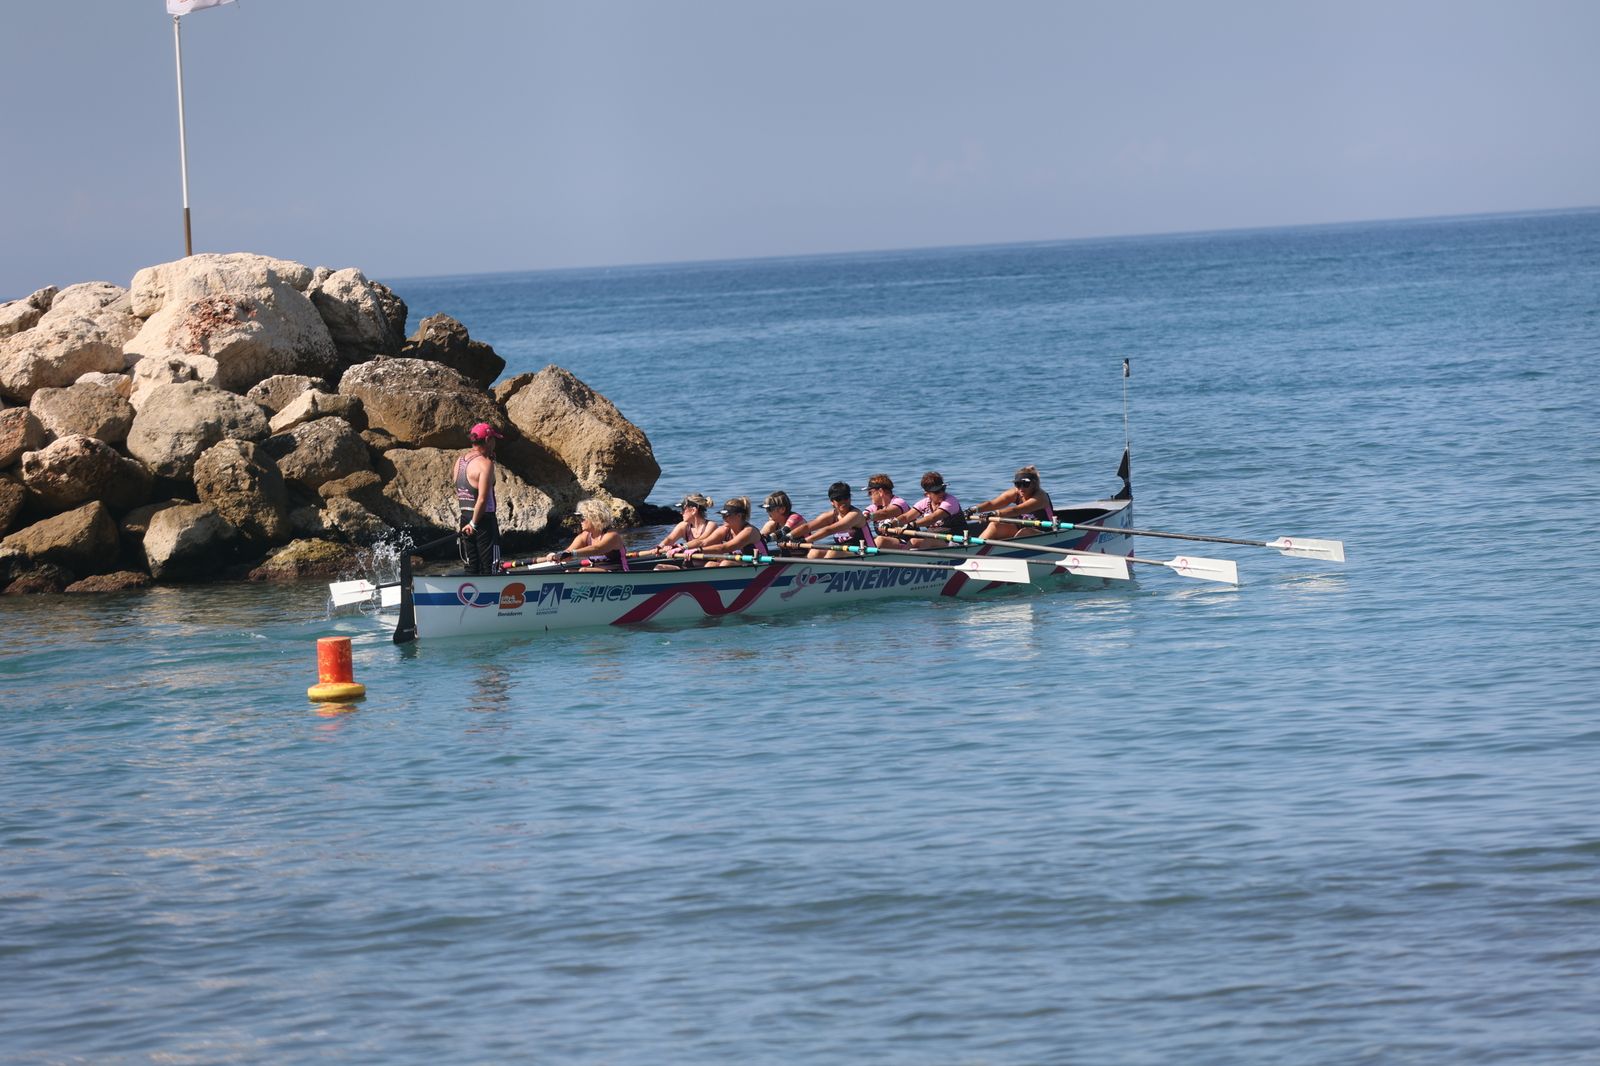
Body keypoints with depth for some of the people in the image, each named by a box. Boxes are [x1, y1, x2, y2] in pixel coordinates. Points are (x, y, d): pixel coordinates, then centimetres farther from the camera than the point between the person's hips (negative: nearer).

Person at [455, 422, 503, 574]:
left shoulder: (460, 460, 9)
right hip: (484, 519, -8)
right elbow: (482, 499, -21)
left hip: (465, 518, 8)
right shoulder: (485, 463, -16)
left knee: (471, 567, 13)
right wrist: (474, 523, -14)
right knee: (489, 567, -3)